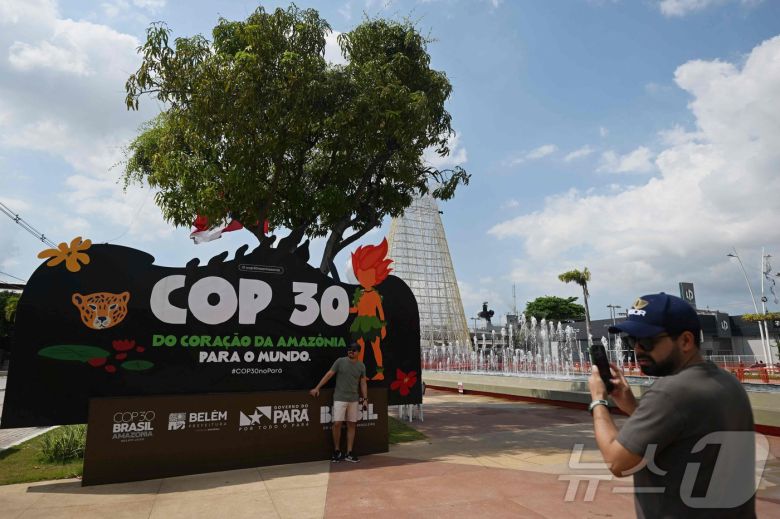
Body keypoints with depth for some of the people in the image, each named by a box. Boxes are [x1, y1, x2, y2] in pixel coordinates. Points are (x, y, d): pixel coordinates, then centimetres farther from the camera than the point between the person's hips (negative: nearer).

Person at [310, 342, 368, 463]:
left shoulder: (361, 366, 5)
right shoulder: (340, 361, -4)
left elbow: (363, 383, 10)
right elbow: (329, 375, -3)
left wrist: (365, 399, 5)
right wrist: (317, 388, -8)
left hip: (354, 400, 3)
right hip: (340, 398, -3)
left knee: (352, 425, 5)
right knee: (337, 424, -7)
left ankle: (349, 453, 13)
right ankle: (337, 451, 10)